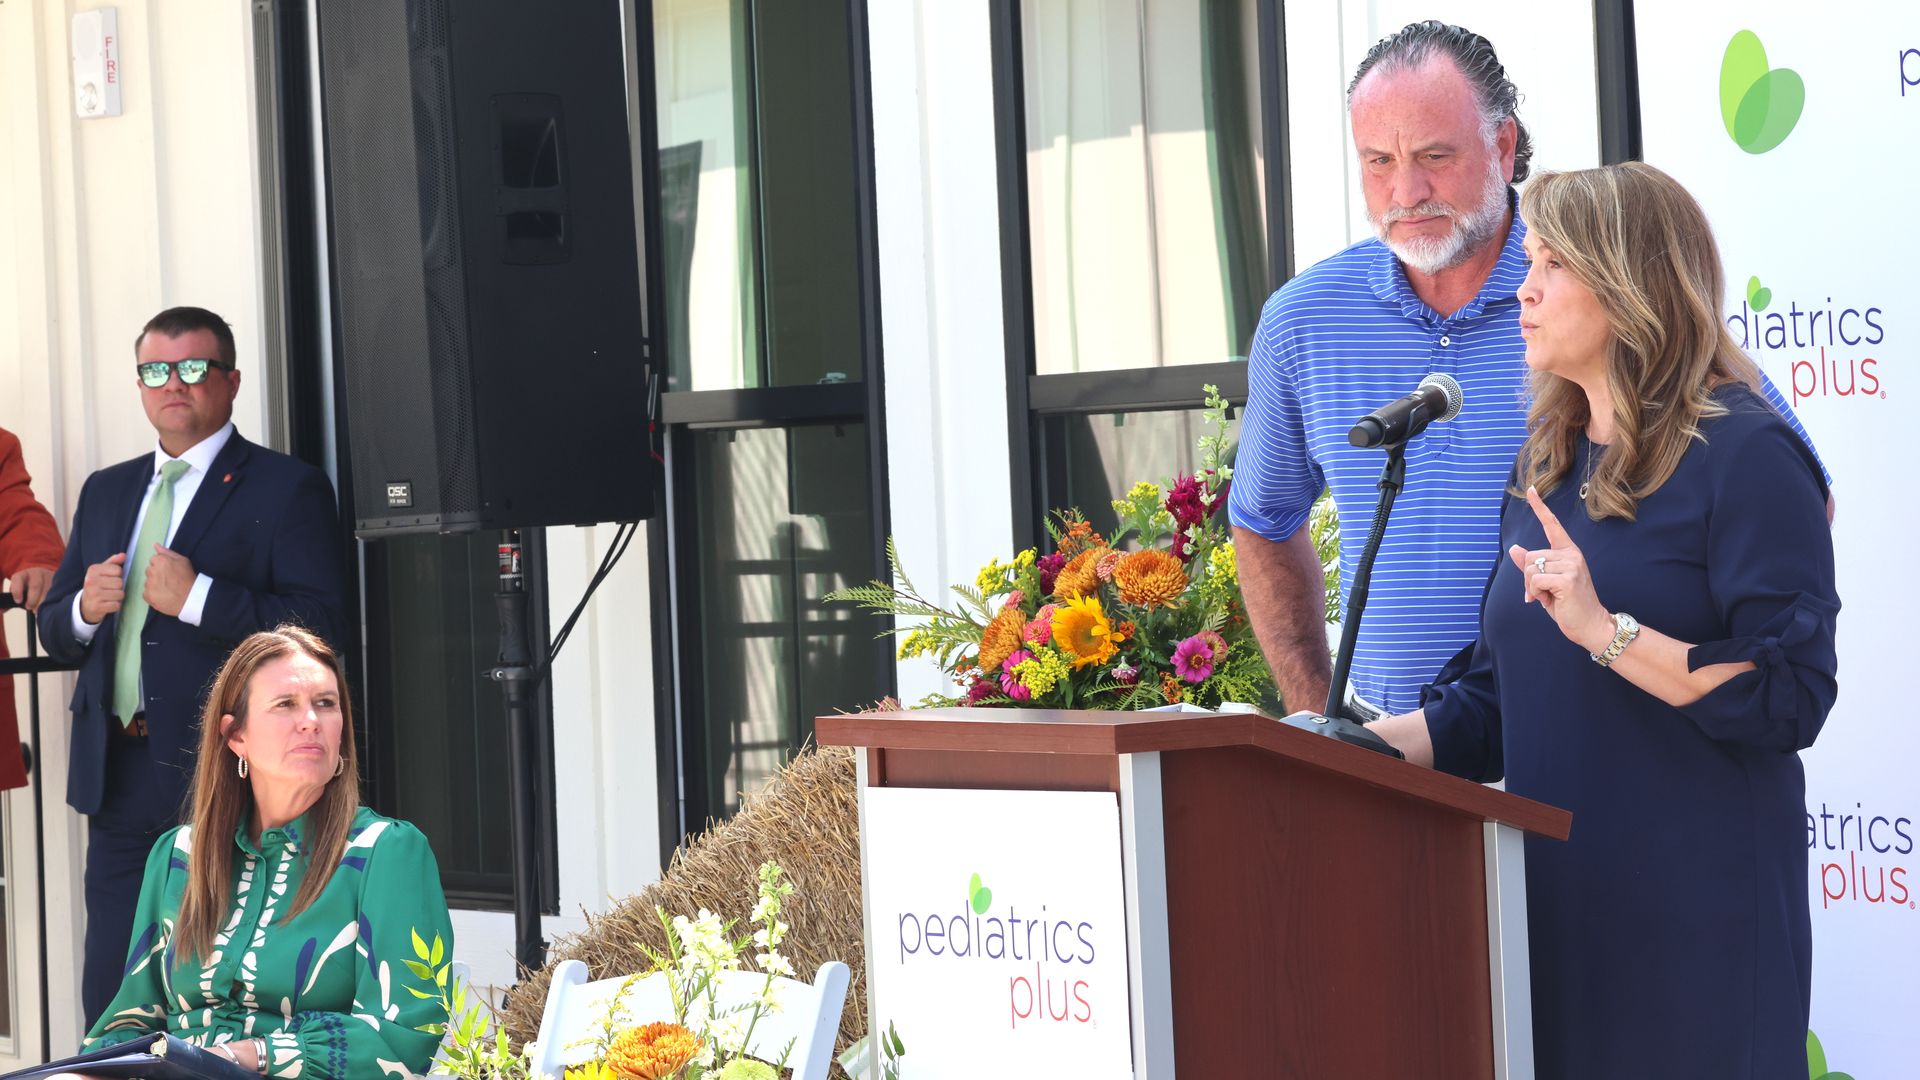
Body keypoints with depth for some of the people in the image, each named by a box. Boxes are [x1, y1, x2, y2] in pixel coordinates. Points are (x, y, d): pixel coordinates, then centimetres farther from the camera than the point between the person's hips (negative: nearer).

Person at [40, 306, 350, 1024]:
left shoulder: (288, 489, 0)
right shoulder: (106, 492, 20)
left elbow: (319, 626, -11)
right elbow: (55, 633, 22)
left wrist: (197, 598, -17)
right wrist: (84, 608, -1)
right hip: (119, 780, 6)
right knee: (111, 995, 5)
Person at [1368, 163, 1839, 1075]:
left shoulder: (1743, 455, -9)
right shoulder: (1545, 468, 14)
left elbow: (1790, 695, -17)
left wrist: (1606, 630, -23)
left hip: (1697, 915, -7)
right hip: (1557, 902, 7)